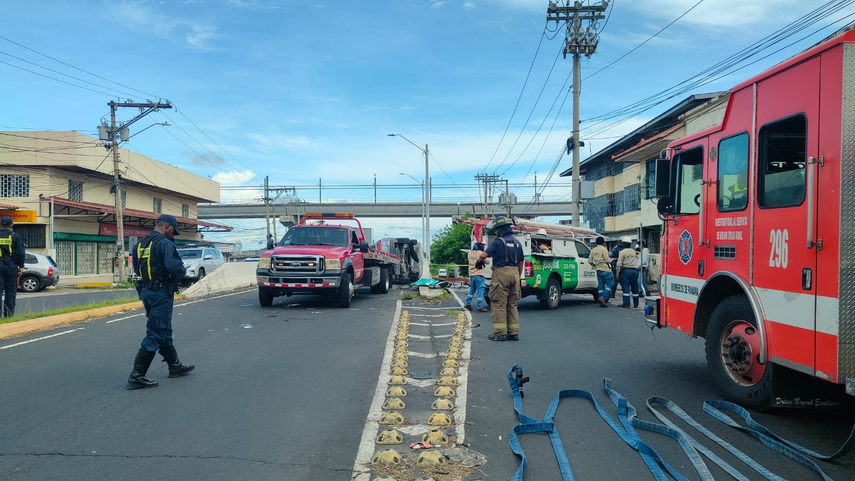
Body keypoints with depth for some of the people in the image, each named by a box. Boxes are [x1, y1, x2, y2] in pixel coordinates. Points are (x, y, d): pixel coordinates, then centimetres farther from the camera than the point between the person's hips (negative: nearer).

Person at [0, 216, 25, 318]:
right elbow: (20, 252, -5)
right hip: (11, 265, -1)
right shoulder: (15, 236, -2)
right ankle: (9, 313, 5)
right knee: (10, 290, 6)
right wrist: (21, 266, 0)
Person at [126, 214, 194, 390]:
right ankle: (137, 376, -3)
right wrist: (182, 270, -4)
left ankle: (175, 365, 32)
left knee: (164, 330, 20)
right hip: (161, 292, -9)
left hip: (145, 290, 9)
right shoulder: (165, 243, -15)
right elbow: (175, 267, -24)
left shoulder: (141, 244, 12)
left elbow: (137, 268, 18)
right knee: (155, 334, -4)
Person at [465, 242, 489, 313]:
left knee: (472, 290, 19)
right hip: (479, 275, -6)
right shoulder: (481, 253, -13)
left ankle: (468, 304, 20)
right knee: (480, 291, -3)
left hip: (471, 274, 6)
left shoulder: (470, 253, 6)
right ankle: (480, 307, -4)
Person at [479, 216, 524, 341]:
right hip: (514, 273, 7)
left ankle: (499, 333, -4)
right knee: (512, 305, 12)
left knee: (499, 304, -3)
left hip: (501, 273, -6)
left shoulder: (498, 242, -8)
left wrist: (480, 262, 5)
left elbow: (484, 255, -16)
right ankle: (513, 333, 13)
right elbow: (521, 263, 16)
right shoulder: (517, 243, 13)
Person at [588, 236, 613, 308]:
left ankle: (602, 302, 8)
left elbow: (589, 261, 8)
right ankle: (603, 297, -16)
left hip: (598, 270, 7)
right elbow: (607, 260, -14)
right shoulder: (603, 249, -10)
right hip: (605, 269, -7)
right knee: (609, 284, 1)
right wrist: (611, 260, 6)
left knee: (600, 285, 9)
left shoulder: (593, 250, 10)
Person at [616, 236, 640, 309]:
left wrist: (618, 272, -7)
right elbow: (637, 260, 14)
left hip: (625, 270, -5)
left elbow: (619, 263, -11)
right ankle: (636, 303, 18)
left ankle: (626, 303, -9)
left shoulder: (622, 252, -6)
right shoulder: (634, 251, 11)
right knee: (634, 288, 11)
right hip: (634, 271, 5)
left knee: (626, 287, -4)